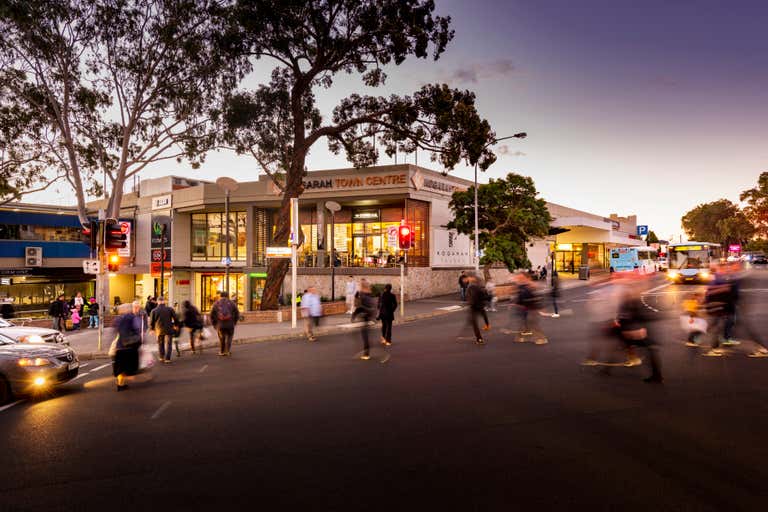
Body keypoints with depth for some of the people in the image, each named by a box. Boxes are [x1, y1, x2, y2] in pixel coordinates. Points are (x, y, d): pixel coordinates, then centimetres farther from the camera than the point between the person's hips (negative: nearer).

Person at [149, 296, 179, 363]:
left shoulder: (154, 311, -5)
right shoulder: (169, 309, -7)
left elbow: (151, 322, -2)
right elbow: (176, 318, -3)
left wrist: (152, 329, 16)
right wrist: (175, 325, 16)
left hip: (159, 330, 1)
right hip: (169, 330, -1)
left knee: (160, 344, 20)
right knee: (168, 344, 4)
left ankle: (161, 357, 26)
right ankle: (167, 359, -2)